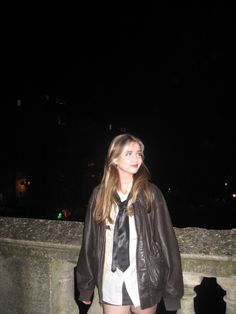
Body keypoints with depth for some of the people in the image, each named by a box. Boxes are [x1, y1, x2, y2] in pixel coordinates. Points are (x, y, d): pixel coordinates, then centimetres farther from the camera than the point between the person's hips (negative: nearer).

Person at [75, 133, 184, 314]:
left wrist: (173, 290, -8)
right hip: (111, 286, 1)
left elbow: (166, 242, -7)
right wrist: (85, 286, 7)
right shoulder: (100, 194, -3)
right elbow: (89, 241, 2)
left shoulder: (151, 193, -8)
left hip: (145, 284, -1)